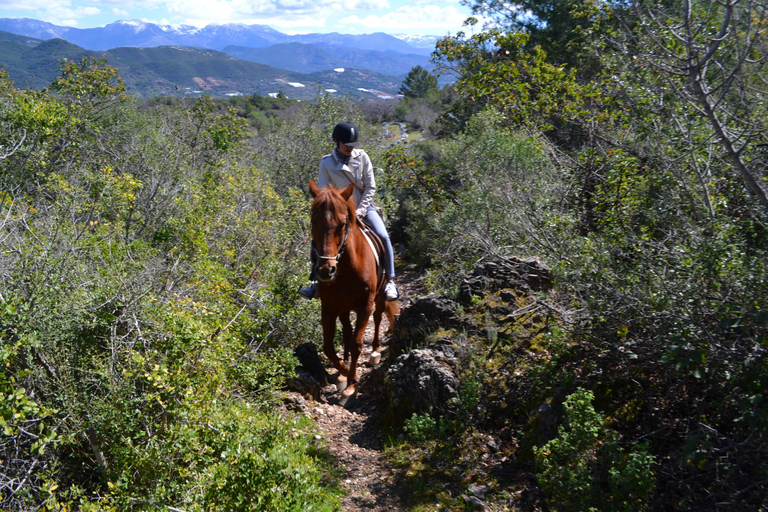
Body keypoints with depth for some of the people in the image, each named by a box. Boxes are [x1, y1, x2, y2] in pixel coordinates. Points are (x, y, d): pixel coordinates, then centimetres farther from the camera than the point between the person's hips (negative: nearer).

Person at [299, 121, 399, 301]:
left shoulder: (362, 157, -2)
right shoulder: (327, 163, -4)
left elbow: (370, 187, -3)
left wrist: (361, 210, -14)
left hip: (364, 207, 0)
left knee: (382, 236, -24)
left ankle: (390, 281, -12)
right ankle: (316, 282, 3)